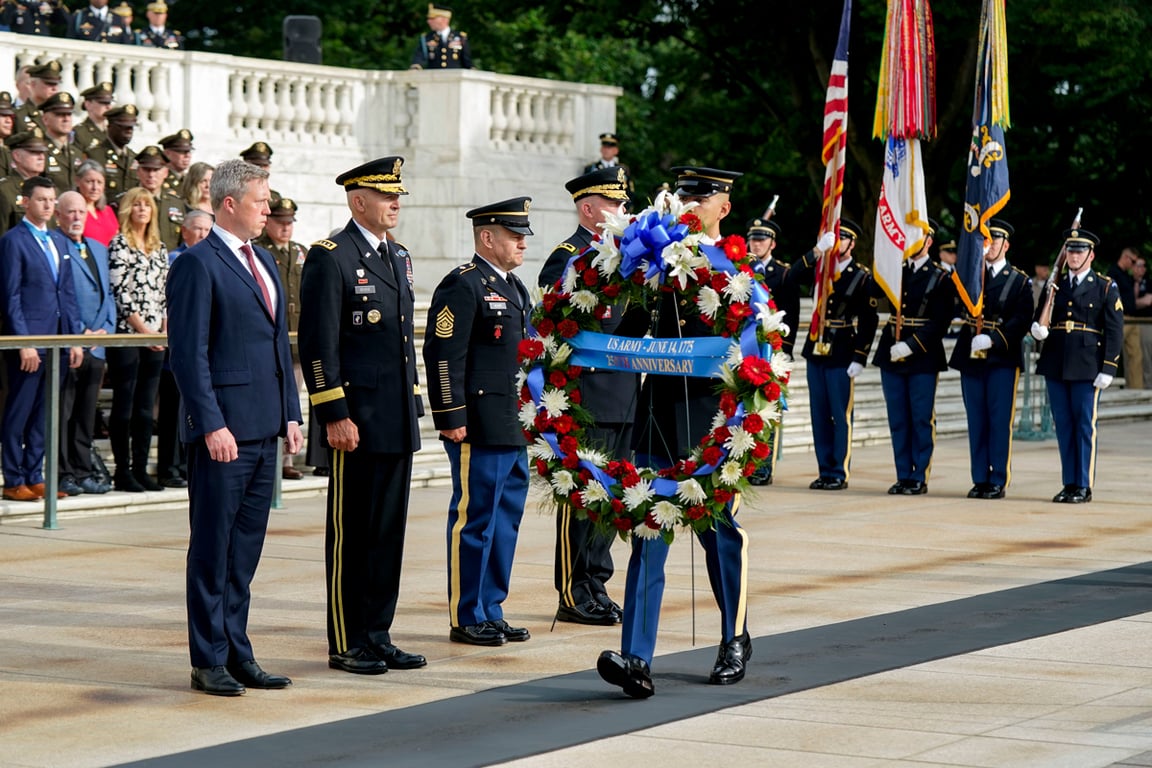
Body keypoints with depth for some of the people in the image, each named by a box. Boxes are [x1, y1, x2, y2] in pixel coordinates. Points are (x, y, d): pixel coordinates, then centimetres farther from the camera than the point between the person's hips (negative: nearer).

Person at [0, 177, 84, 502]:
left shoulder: (58, 242, 16)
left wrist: (75, 338, 11)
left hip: (56, 341, 7)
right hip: (28, 341, -7)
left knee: (43, 414, 9)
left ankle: (34, 478, 15)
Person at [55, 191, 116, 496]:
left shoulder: (99, 249, 19)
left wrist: (106, 329, 3)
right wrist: (79, 333, -13)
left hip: (96, 344, 7)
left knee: (86, 414, 11)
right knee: (62, 412, -3)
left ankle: (83, 471, 16)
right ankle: (63, 473, 1)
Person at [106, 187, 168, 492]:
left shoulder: (159, 248, 15)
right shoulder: (119, 244, -4)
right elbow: (119, 291, -10)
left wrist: (166, 328, 4)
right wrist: (141, 327, -14)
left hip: (154, 336, 6)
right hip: (126, 332, -6)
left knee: (146, 407, 7)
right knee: (124, 405, -2)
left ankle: (141, 469, 11)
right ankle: (122, 471, 2)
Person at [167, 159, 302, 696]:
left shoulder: (262, 263, 17)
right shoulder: (197, 264, -9)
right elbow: (189, 353, -14)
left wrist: (291, 414, 13)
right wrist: (211, 425, -19)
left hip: (264, 430, 8)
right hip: (223, 431, -8)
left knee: (246, 550, 12)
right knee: (213, 550, 0)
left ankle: (237, 653, 18)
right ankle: (209, 661, 5)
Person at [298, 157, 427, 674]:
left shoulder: (398, 257, 16)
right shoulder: (330, 258, -9)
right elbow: (318, 344, -14)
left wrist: (414, 404, 17)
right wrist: (335, 416, -18)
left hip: (397, 422, 8)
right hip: (356, 422, -8)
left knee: (389, 533, 11)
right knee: (351, 535, 0)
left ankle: (377, 636, 18)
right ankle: (346, 645, 6)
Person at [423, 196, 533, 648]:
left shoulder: (514, 287, 18)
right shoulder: (463, 286, -11)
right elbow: (443, 355, -16)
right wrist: (452, 419, -18)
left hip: (513, 429, 9)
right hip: (479, 428, -9)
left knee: (506, 520, 11)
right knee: (474, 519, -3)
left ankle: (491, 611, 19)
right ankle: (466, 618, 4)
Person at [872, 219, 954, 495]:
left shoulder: (940, 278, -2)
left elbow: (940, 322, -10)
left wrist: (910, 346, -18)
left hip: (922, 358, -5)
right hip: (891, 356, 5)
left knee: (922, 420, -1)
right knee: (898, 420, 7)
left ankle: (919, 478, 4)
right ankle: (903, 477, 12)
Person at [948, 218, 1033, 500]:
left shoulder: (1020, 280, 3)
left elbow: (1022, 320, -8)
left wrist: (992, 339, -20)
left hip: (1002, 358, -4)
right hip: (970, 357, 4)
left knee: (999, 420, -3)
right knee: (976, 420, 6)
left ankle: (998, 481, 2)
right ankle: (980, 479, 11)